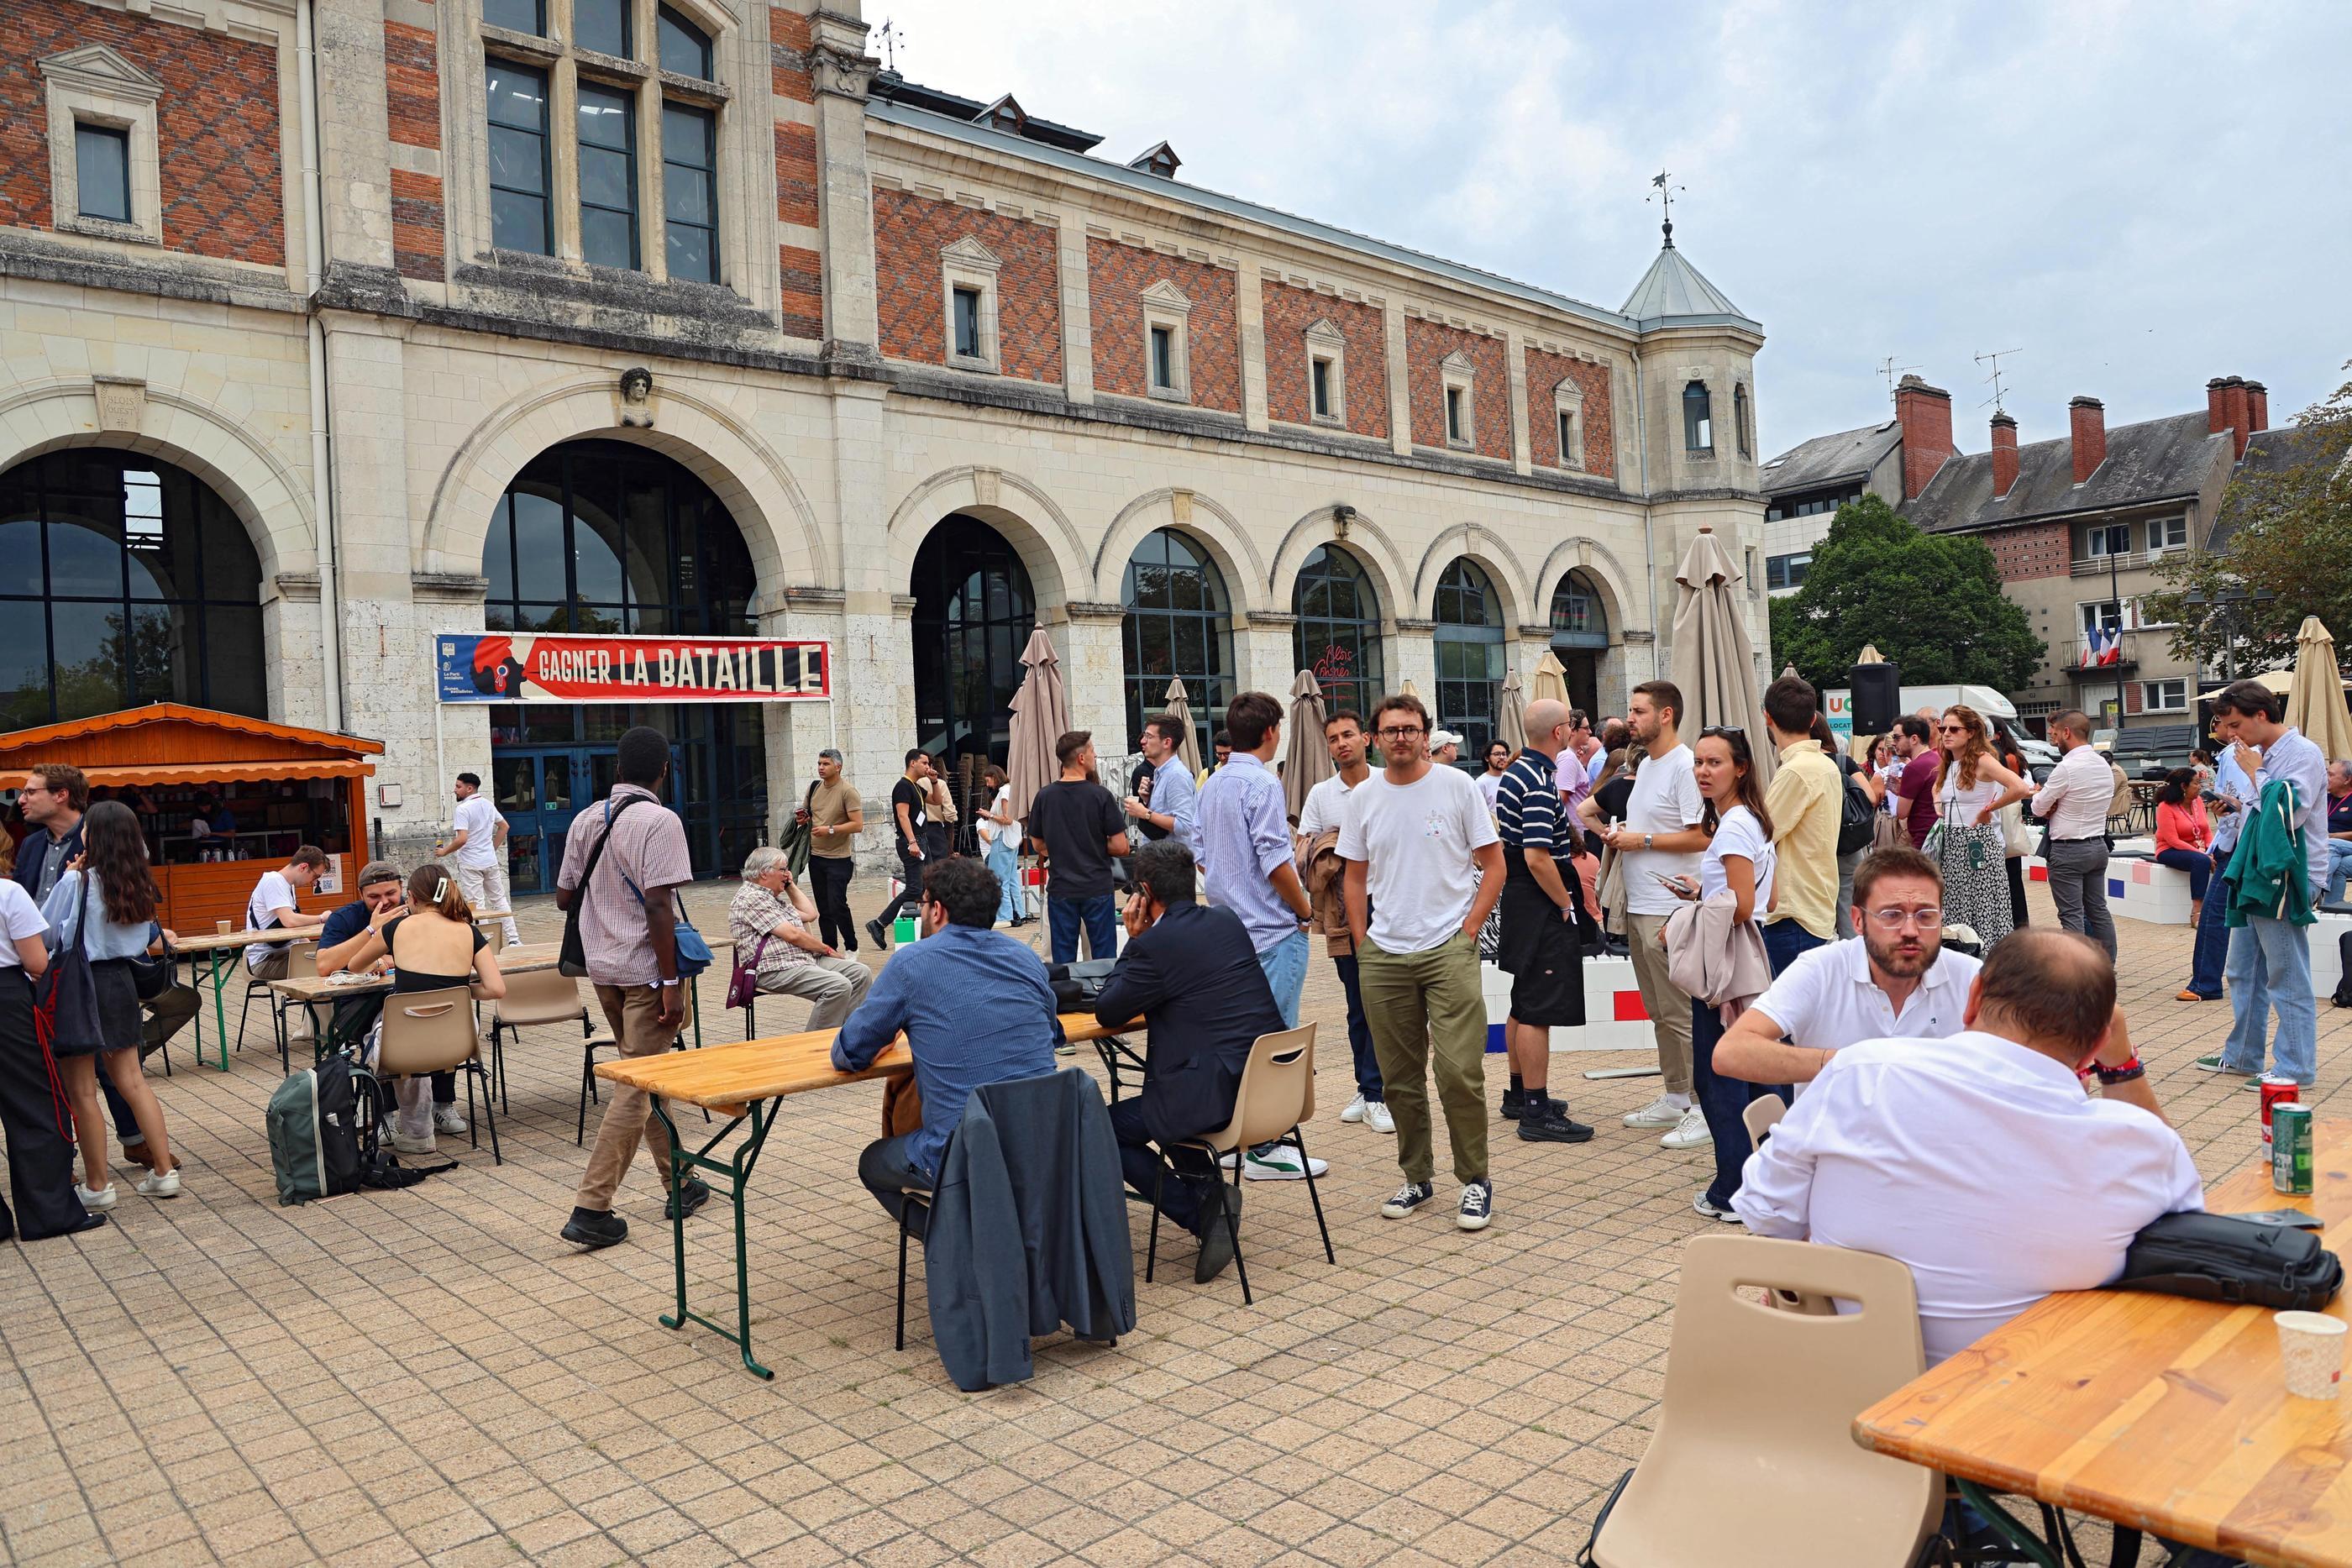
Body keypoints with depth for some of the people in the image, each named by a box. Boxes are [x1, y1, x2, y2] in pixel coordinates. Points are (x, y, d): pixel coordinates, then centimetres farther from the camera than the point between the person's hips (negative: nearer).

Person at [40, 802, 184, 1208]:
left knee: (81, 1093, 3)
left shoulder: (77, 881, -14)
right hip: (120, 982, 6)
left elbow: (45, 934, -7)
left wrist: (69, 879, 1)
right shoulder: (138, 886, 3)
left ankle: (97, 1186, 10)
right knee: (132, 1081, 12)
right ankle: (164, 1171, 11)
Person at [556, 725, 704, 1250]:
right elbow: (658, 905, -21)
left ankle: (679, 1184, 27)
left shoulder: (586, 820, 7)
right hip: (646, 970, -7)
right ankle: (592, 1208, -3)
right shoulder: (658, 821, -14)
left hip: (603, 969, 7)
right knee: (637, 1086, -2)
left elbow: (563, 898, 12)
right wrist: (672, 982, -18)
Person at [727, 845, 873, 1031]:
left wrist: (791, 885, 23)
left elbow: (810, 914, 28)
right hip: (776, 969, -10)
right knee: (839, 985, -29)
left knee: (860, 973, -4)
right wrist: (827, 949, -5)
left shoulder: (773, 898, 22)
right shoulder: (751, 898, -10)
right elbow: (792, 935, -15)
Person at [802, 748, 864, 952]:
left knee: (837, 905, -11)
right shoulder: (814, 788, 10)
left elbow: (858, 825, -16)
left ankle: (851, 947, 5)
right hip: (815, 857, 6)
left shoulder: (848, 791, -10)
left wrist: (830, 830, -21)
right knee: (823, 908, 10)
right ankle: (828, 949, 19)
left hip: (839, 859, -6)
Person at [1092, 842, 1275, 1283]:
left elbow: (1107, 1012, 0)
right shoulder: (1228, 922, 10)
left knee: (1104, 1128, 9)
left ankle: (1203, 1212, 1)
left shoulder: (1155, 944, -13)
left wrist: (1133, 939, 4)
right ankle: (1202, 1181, 25)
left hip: (1220, 1094, -8)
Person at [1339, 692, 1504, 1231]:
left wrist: (1469, 929, -6)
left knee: (1459, 1071, -9)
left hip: (1448, 948, -3)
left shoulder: (1456, 786, -2)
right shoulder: (1364, 796, 7)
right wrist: (1362, 943, 6)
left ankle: (1475, 1180, 8)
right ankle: (1416, 1177, 24)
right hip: (1383, 955, 4)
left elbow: (1494, 864, 1)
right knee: (1399, 1079, 10)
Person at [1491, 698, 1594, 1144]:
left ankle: (1519, 1094, 29)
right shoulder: (1541, 782, -20)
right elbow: (1538, 858, -25)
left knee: (1523, 1004, 19)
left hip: (1516, 896, 11)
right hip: (1541, 905, -11)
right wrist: (1566, 906, -15)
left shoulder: (1514, 771, 12)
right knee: (1539, 1011, -6)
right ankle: (1537, 1112, -2)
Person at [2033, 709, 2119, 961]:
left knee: (2072, 915, -5)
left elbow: (2038, 809, -11)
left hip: (2068, 850, -8)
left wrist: (2038, 793, 9)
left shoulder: (2066, 768, -19)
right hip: (2098, 844, 8)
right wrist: (2057, 806, 1)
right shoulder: (2103, 765, 8)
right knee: (2098, 909, 14)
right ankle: (2107, 964, 21)